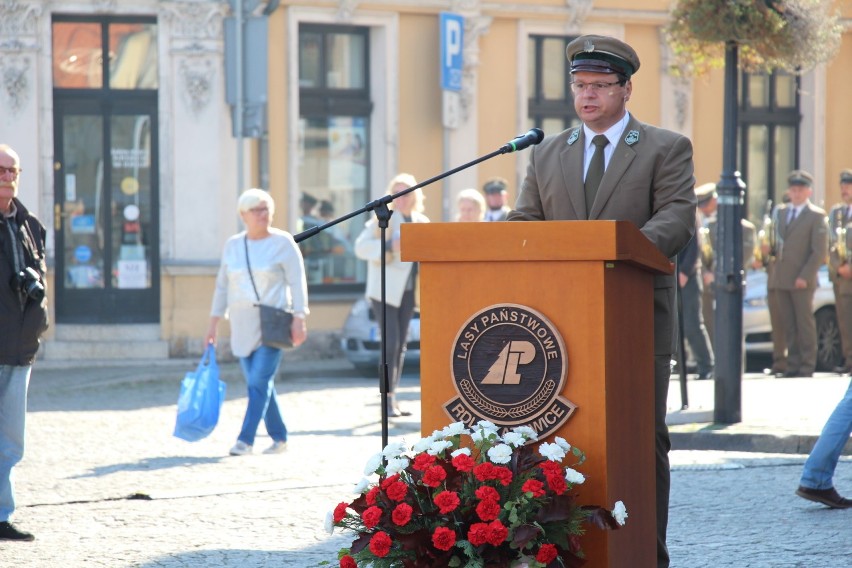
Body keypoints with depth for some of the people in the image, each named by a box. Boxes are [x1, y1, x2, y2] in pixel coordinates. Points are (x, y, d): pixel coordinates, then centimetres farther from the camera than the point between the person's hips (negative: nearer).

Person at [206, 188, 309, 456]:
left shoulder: (283, 243, -3)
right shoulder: (233, 245, 10)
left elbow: (297, 283, -7)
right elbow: (223, 286, 15)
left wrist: (299, 320, -16)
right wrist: (214, 322, 12)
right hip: (243, 324, 5)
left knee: (259, 381, -13)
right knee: (259, 383, 7)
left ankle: (245, 439, -15)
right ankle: (279, 437, 18)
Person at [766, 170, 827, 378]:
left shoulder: (816, 215, -2)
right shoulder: (780, 212, 15)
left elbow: (819, 251, -7)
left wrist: (805, 276, -14)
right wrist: (771, 271, 7)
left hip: (802, 281, -5)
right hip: (781, 279, 5)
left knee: (805, 323, -1)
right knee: (788, 324, 6)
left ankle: (807, 366, 2)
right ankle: (793, 365, 10)